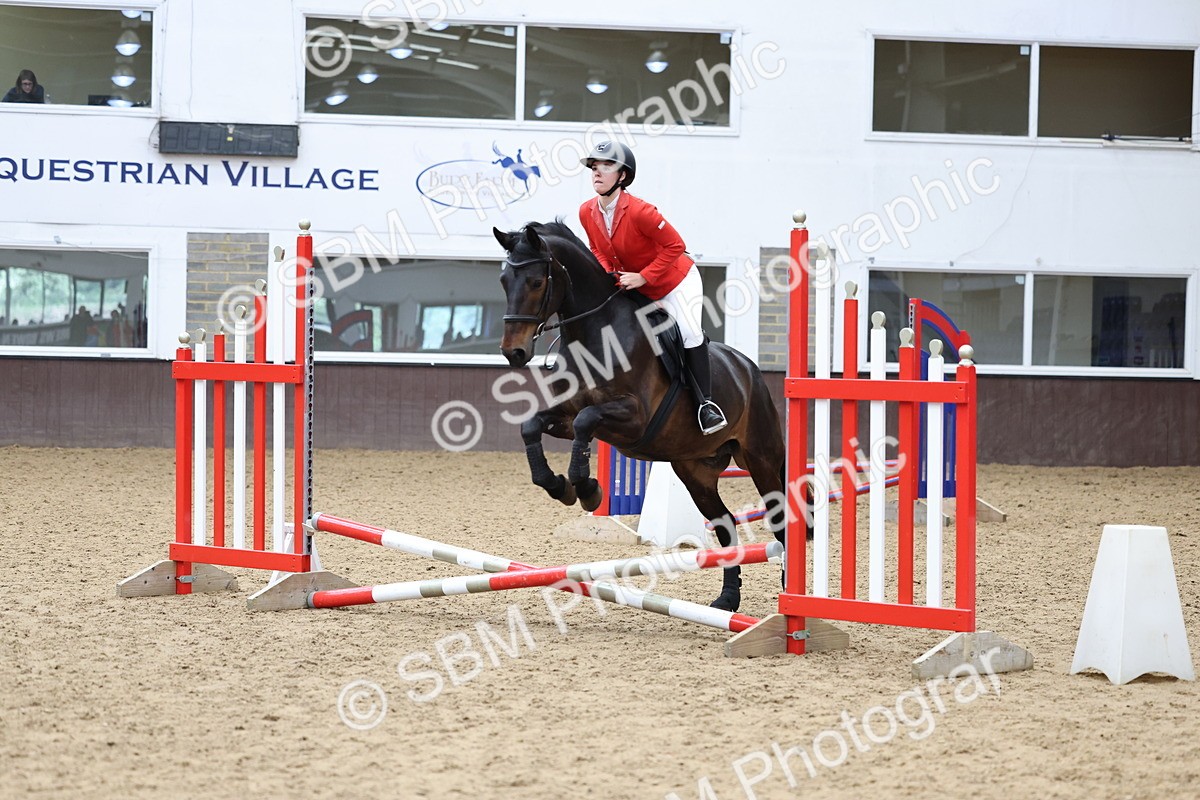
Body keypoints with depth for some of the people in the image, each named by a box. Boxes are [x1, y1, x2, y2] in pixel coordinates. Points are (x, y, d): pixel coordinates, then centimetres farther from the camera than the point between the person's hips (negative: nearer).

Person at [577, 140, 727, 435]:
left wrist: (643, 277, -28)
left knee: (689, 334, -20)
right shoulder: (587, 212, -11)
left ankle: (706, 404, -10)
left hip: (677, 281, -7)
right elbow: (598, 250, 7)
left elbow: (675, 246, -26)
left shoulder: (638, 211, -32)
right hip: (634, 289, 7)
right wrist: (609, 274, -14)